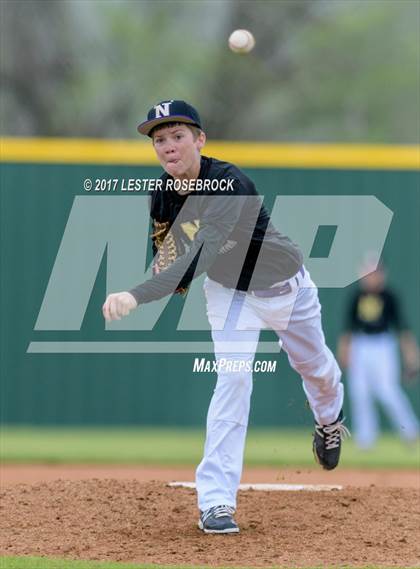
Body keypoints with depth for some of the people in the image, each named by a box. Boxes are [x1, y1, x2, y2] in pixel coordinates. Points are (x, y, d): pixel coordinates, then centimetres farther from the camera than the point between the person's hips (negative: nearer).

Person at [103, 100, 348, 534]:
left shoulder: (227, 185, -39)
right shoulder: (162, 194, -18)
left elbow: (202, 257, -53)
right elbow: (166, 252, 4)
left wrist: (137, 296, -63)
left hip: (284, 285, -3)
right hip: (229, 290, 3)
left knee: (314, 365, 22)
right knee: (232, 378, -16)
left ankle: (328, 420, 58)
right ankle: (216, 502, -18)